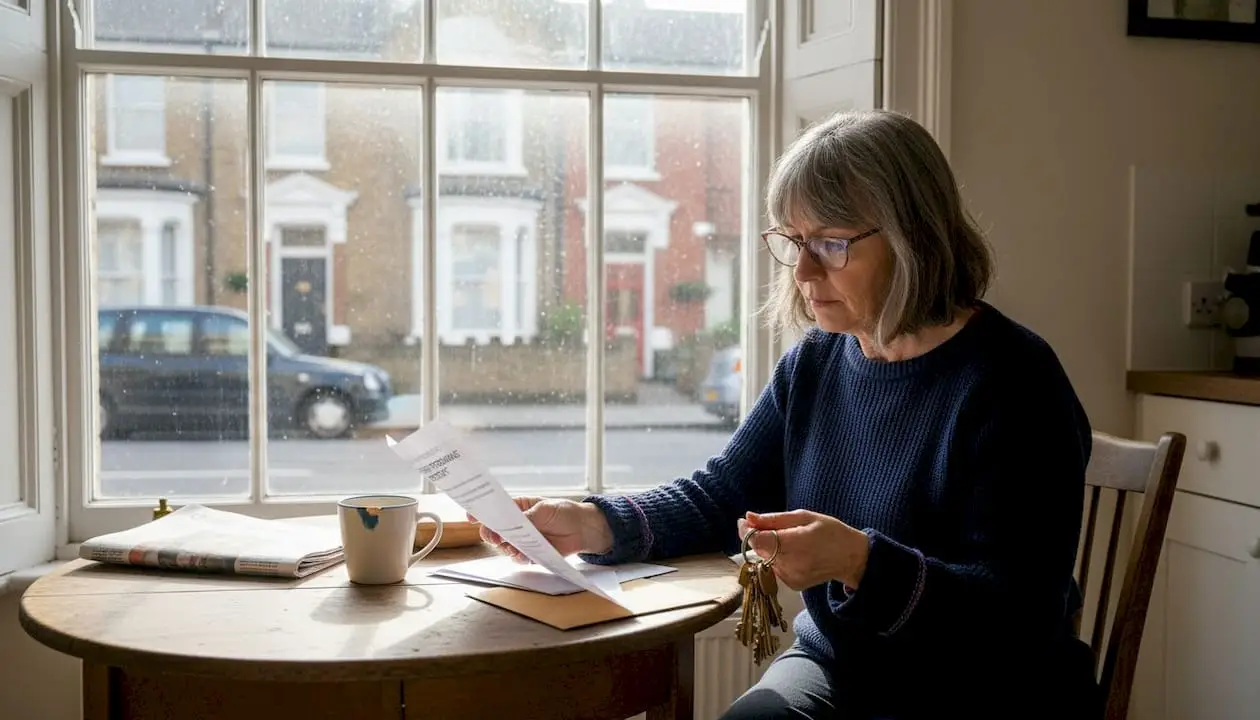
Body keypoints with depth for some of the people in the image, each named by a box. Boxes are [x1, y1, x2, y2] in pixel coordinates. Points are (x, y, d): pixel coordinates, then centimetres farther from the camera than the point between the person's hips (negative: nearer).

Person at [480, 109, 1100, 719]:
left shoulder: (1011, 382, -18)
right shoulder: (816, 361, 4)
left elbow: (1020, 616, -22)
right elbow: (720, 496, 7)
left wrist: (864, 564, -36)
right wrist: (593, 525, -10)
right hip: (836, 667, 5)